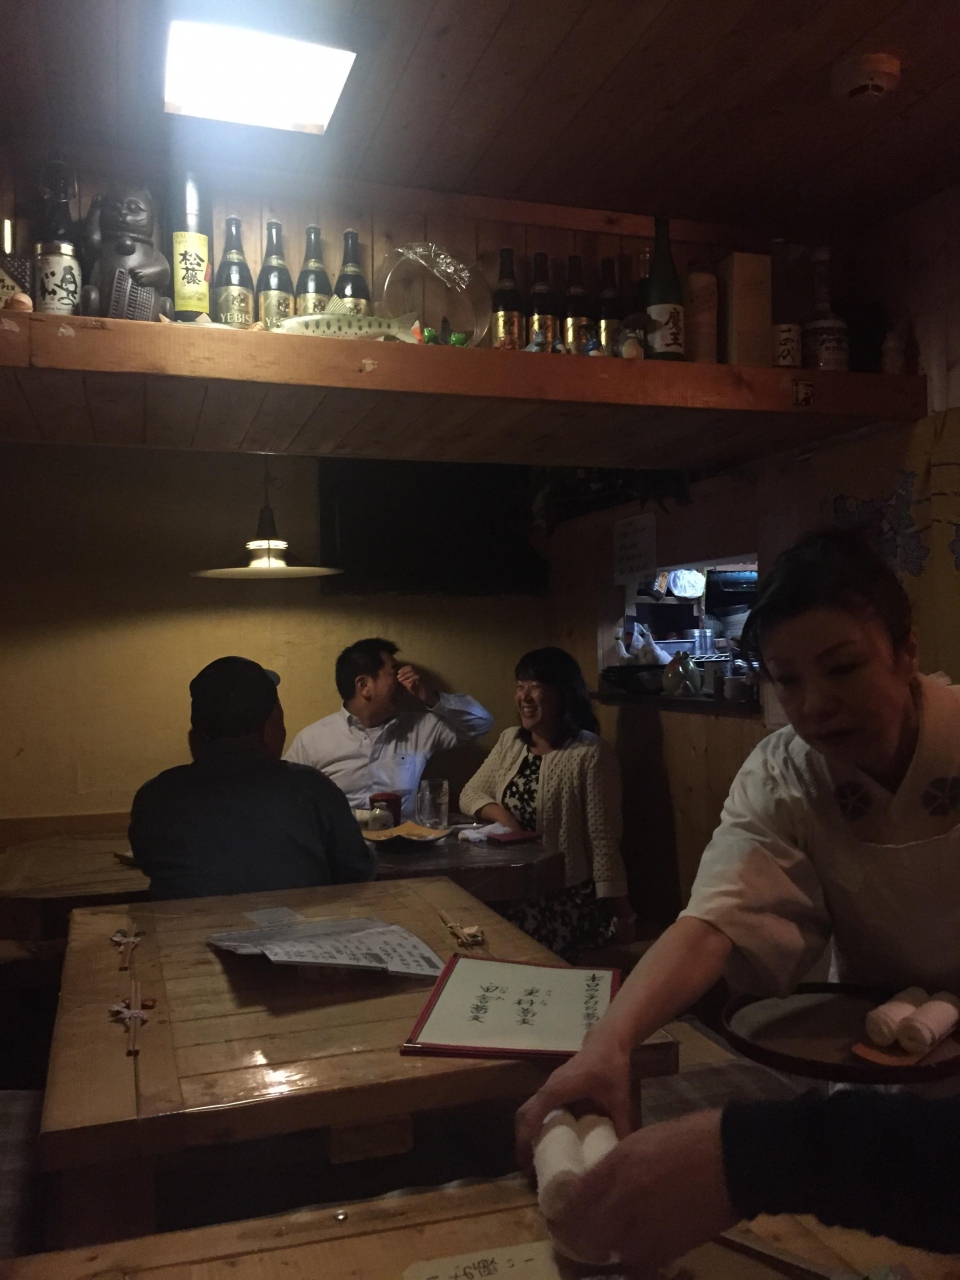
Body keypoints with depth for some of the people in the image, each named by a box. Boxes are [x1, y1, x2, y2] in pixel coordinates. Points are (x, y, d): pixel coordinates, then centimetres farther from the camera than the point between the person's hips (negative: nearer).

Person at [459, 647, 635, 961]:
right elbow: (470, 793, 10)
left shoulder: (591, 753, -12)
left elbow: (603, 839, -12)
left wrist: (619, 911, -10)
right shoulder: (509, 741, 9)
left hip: (566, 896, -5)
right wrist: (500, 814, -11)